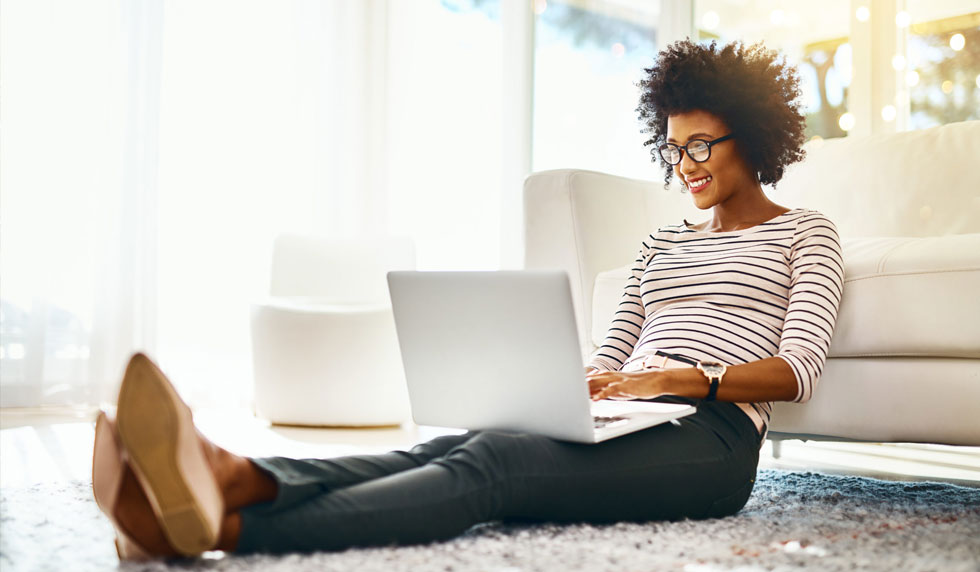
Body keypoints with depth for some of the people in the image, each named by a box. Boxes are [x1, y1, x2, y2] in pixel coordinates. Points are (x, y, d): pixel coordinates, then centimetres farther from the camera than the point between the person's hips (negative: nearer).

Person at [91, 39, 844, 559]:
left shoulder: (805, 232, 14)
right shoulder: (664, 241, 31)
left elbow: (798, 370, -1)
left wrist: (688, 380, -19)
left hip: (710, 435, -6)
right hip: (625, 423, 6)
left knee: (491, 462, -35)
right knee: (450, 448, -29)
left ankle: (224, 526, -57)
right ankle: (233, 479, -55)